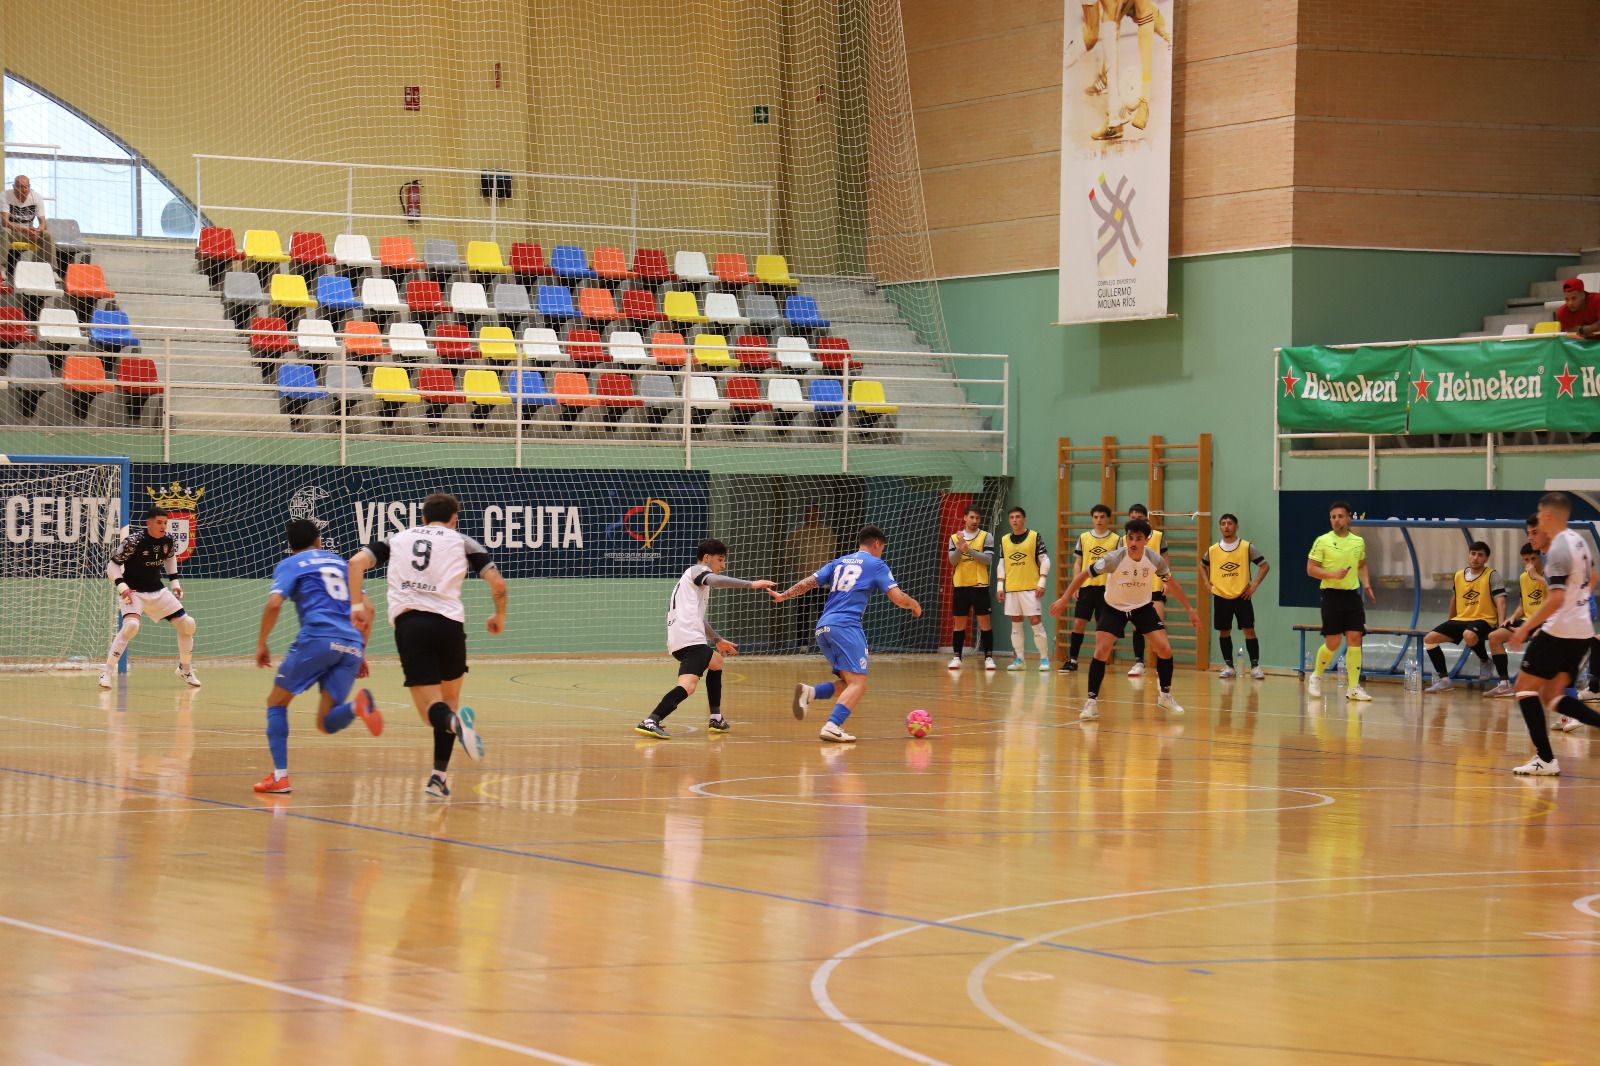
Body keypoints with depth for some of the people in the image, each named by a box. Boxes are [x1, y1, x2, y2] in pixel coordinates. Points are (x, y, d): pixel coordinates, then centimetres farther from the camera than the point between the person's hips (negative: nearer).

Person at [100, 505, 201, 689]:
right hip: (132, 591, -6)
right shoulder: (134, 541, -21)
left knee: (187, 623, 1)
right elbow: (112, 565, -15)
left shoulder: (167, 541, -5)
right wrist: (121, 586, -27)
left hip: (157, 591, 6)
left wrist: (174, 581, 13)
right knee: (131, 625, -32)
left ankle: (185, 669, 23)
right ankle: (107, 672, -23)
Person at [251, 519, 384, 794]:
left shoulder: (290, 565, 12)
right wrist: (361, 653, 27)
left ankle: (280, 776, 2)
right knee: (326, 724, 5)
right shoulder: (340, 563, 27)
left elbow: (274, 604, -5)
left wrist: (261, 643, 6)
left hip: (317, 638, -4)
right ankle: (357, 706, -28)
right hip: (352, 644, 4)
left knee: (276, 702, 14)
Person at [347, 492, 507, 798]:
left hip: (407, 622, 1)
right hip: (448, 622, -1)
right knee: (450, 698, 19)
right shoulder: (462, 543, 16)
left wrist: (357, 603, 8)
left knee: (432, 710, 0)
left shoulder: (399, 538, 22)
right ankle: (439, 775, 8)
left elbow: (357, 562, 9)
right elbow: (498, 583, 7)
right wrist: (500, 616, 23)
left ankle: (453, 722, -36)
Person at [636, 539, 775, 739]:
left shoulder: (690, 577, 34)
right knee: (688, 685, -25)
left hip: (677, 640, 10)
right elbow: (715, 580, -19)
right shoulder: (698, 570, 6)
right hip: (690, 638, -10)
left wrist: (718, 640, 52)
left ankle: (716, 719, 25)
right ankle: (650, 722, -39)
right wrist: (751, 584, -25)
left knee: (716, 662, 31)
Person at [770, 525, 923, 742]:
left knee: (850, 683, 12)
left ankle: (809, 692, -9)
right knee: (858, 682, -11)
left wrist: (782, 596, 21)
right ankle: (832, 726, -29)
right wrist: (915, 606, 21)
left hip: (823, 627, 7)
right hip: (846, 626, -7)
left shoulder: (839, 562, 23)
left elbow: (808, 582, 15)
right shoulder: (876, 565, 7)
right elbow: (898, 598, 2)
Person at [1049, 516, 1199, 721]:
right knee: (1101, 652, -17)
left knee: (1165, 650, -8)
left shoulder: (1154, 560, -19)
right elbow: (1083, 575, -17)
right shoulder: (1114, 559, -28)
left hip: (1143, 606, 2)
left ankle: (1165, 695, 13)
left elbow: (1171, 581, 0)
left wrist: (1189, 609, 3)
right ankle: (1092, 702, -7)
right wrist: (1063, 599, -20)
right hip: (1114, 608, -2)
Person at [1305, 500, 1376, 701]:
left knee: (1354, 639, -5)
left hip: (1353, 595, 4)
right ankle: (1316, 676, 22)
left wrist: (1366, 584, 8)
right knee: (1332, 642, -4)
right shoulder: (1322, 541, -4)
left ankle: (1353, 688, -2)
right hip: (1332, 594, -4)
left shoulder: (1358, 542, 10)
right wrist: (1333, 574, -19)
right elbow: (1310, 569, -5)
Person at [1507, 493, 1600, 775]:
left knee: (1525, 686, -1)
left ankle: (1545, 759, -8)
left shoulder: (1558, 550, -17)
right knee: (1551, 697, 13)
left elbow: (1556, 598, -25)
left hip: (1560, 630, -9)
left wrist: (1526, 627, -20)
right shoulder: (1577, 541, 11)